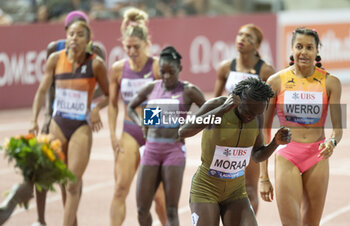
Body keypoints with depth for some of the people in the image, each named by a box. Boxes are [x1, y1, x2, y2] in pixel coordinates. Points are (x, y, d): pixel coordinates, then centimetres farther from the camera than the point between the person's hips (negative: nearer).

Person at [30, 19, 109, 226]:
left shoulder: (95, 64, -11)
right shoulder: (56, 59, -3)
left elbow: (109, 95, -1)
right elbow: (43, 90, 5)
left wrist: (97, 108, -20)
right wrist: (35, 120, -3)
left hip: (82, 126, -3)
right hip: (58, 124, 3)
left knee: (73, 184, -11)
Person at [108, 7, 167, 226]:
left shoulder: (158, 66, -9)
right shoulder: (118, 68, 1)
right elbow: (113, 103, 10)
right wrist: (113, 134, 4)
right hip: (130, 132, 3)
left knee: (157, 190, 4)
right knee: (121, 187, -9)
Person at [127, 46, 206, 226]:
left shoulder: (188, 91, -1)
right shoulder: (151, 89, 10)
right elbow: (131, 107, 25)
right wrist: (140, 123, 7)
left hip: (174, 150, -4)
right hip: (151, 148, 4)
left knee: (171, 210, -6)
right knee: (142, 209, 3)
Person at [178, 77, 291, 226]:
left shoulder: (257, 115, -6)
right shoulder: (216, 105, -20)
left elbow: (257, 156, 7)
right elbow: (183, 132, -35)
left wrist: (276, 142, -14)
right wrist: (222, 109, -40)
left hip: (235, 191, 4)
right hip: (205, 188, -4)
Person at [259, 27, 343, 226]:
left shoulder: (330, 82, 1)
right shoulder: (276, 81, -1)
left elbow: (338, 127, -1)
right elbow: (265, 129, 2)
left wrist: (332, 142, -26)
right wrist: (264, 176, -1)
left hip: (317, 157, 2)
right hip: (287, 156, -1)